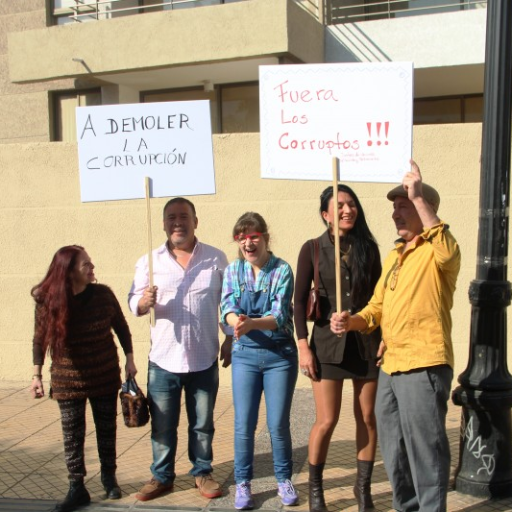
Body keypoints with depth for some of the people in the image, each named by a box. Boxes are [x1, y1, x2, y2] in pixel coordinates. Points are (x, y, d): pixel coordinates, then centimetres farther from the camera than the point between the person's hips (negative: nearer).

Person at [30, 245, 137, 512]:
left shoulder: (102, 294, -10)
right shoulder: (47, 301, -12)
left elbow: (121, 328, 3)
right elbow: (40, 340, 0)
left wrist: (129, 358, 1)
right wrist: (37, 374, -1)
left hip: (105, 377, 1)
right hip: (68, 381, -1)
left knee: (106, 429, 13)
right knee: (72, 435, 5)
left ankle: (109, 477, 33)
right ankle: (77, 488, 19)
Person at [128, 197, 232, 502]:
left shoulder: (216, 258, -1)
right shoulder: (149, 261, -1)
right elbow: (134, 303, 0)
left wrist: (230, 338, 1)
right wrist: (145, 301, -22)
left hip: (204, 359, 0)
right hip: (163, 360, 0)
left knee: (203, 424, 14)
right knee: (162, 425, 11)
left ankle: (203, 472, 32)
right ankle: (162, 477, 28)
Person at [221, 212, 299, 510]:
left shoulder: (282, 270, -9)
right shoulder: (233, 270, 1)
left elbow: (280, 315, -18)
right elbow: (228, 308, -10)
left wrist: (252, 323, -37)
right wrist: (236, 322, -33)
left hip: (280, 354, -2)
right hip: (245, 354, 2)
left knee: (278, 424, 5)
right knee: (244, 425, 5)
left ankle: (284, 479, 27)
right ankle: (243, 483, 23)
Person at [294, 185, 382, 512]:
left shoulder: (368, 247, 5)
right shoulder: (313, 249, -1)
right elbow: (300, 301, -2)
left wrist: (385, 337, 1)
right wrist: (304, 346, -7)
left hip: (367, 341, 2)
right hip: (328, 342, -2)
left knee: (368, 417, 7)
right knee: (327, 421, -2)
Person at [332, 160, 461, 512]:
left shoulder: (437, 250, -7)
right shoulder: (394, 255, 18)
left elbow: (448, 254, -33)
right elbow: (378, 306, 19)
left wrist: (418, 197, -28)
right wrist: (353, 321, -2)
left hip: (424, 366, -9)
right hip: (391, 366, 9)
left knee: (425, 451, -1)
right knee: (395, 452, 19)